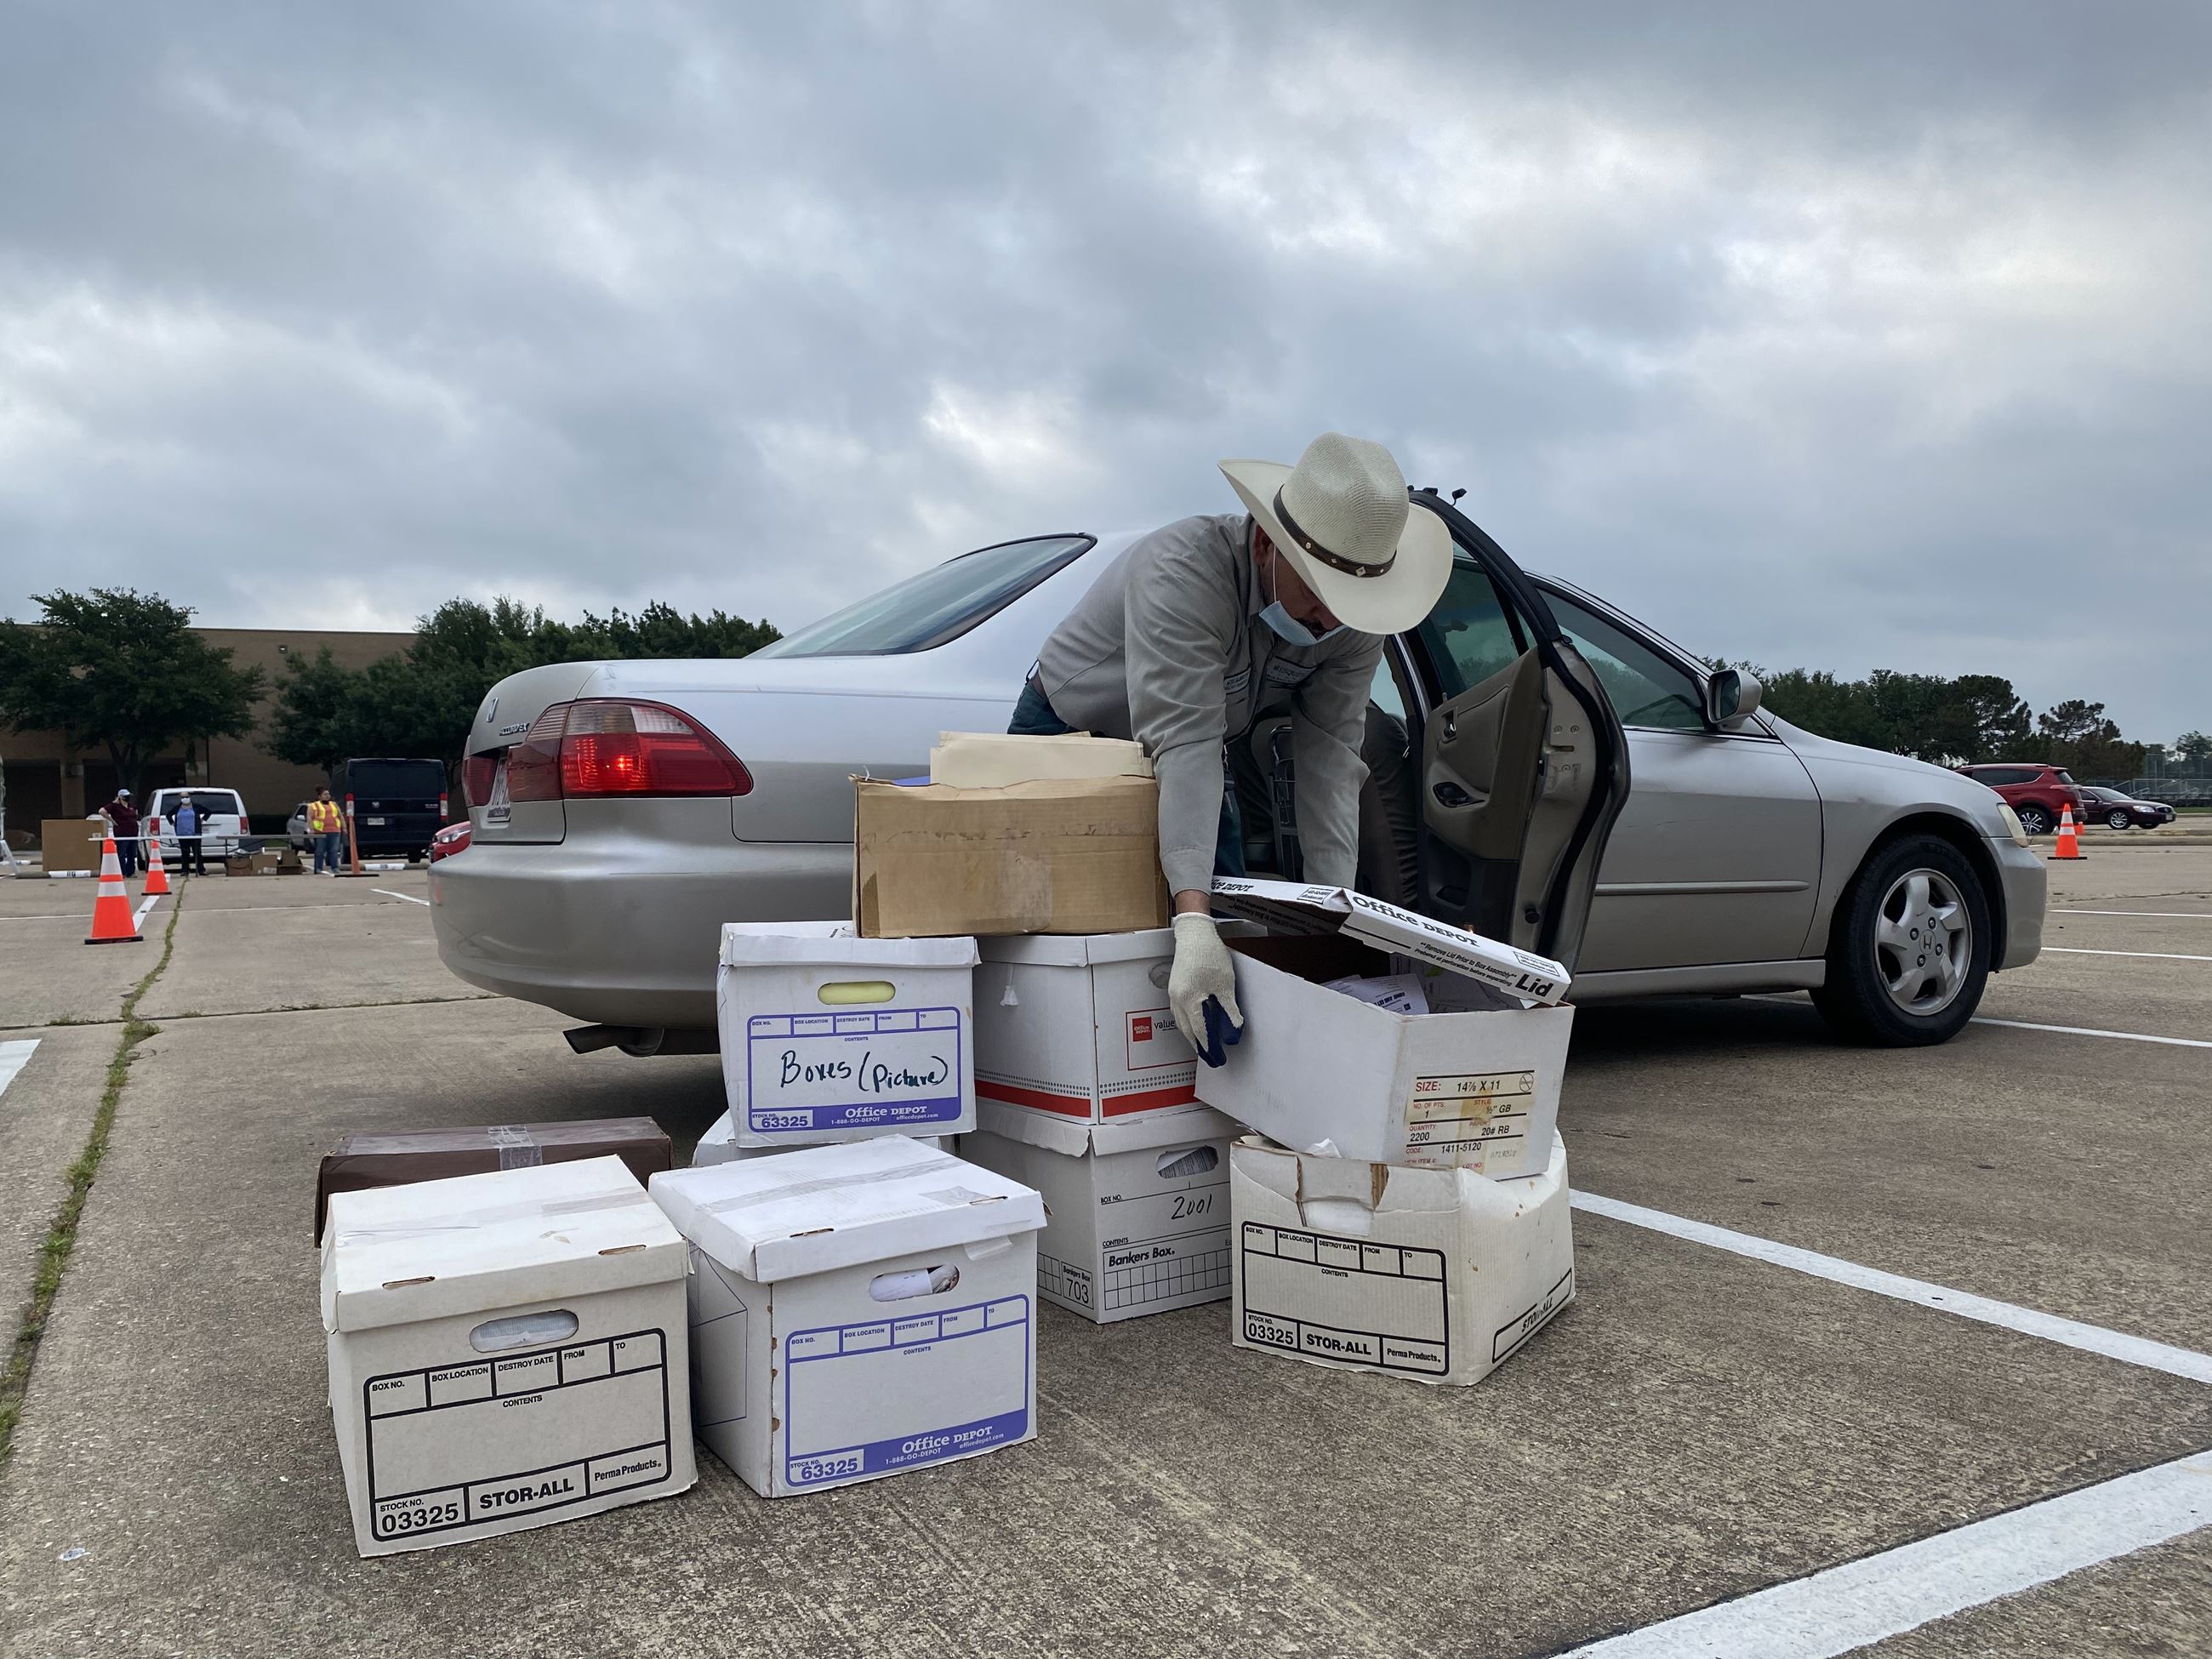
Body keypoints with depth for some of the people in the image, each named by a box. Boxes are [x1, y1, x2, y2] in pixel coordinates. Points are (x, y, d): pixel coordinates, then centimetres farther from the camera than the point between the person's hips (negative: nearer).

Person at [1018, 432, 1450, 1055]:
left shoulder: (1353, 616, -20)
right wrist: (1193, 923, -54)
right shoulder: (1182, 571, -39)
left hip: (1189, 755, 5)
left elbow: (1330, 758, -22)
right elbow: (1183, 744, -47)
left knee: (1232, 930, 2)